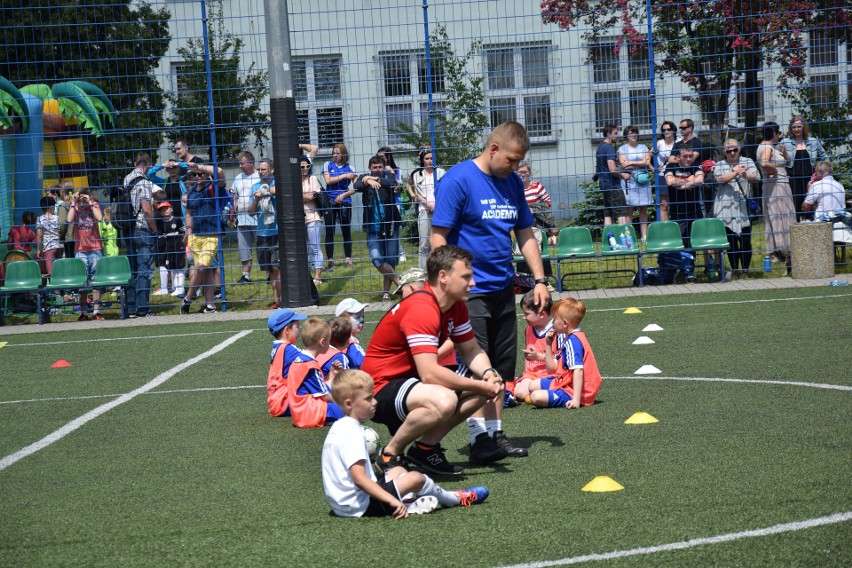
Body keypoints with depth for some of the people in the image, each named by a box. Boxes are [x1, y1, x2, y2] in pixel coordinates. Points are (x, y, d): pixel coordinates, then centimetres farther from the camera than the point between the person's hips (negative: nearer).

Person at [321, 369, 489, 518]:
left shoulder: (339, 426, 12)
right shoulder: (352, 433, -21)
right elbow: (359, 477, -29)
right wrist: (391, 500, -31)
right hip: (361, 506, -11)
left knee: (398, 470, 21)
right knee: (416, 478, -4)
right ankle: (455, 499, 18)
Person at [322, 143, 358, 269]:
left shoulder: (349, 168, 4)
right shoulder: (328, 165, 5)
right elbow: (328, 180, -10)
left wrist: (344, 195, -11)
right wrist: (344, 176, -10)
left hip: (345, 202, 0)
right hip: (330, 202, 0)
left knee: (346, 231, 5)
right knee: (329, 231, -2)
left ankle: (348, 258, 14)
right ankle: (330, 260, 1)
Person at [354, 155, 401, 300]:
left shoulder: (388, 176, 5)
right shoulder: (364, 178, 7)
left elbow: (393, 184, -17)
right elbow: (357, 186, -14)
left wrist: (376, 179, -21)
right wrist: (369, 181, -32)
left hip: (390, 226, 0)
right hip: (373, 228, 0)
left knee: (390, 260, 3)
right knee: (376, 259, -13)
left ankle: (386, 290, 15)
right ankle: (398, 282, 1)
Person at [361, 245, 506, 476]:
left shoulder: (456, 306, 3)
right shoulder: (421, 310, -26)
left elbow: (471, 350, 11)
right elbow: (429, 373, -33)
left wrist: (488, 374, -12)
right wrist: (480, 386, -24)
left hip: (412, 378, 10)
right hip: (382, 387, -10)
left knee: (489, 384, 1)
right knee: (444, 401, -37)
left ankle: (426, 446, 4)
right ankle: (390, 454, -14)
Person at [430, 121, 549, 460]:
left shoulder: (513, 183, 9)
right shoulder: (458, 180, -12)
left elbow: (525, 234, 17)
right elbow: (438, 237, -13)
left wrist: (540, 279, 9)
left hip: (503, 289, 7)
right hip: (470, 292, -7)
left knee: (503, 366, 11)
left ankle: (495, 432, 21)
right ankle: (479, 436, 3)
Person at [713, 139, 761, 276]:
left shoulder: (747, 162, 10)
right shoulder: (719, 165, 10)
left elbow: (756, 176, -6)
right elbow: (720, 178, -10)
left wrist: (745, 175, -28)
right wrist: (736, 173, -26)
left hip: (744, 208, 0)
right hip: (726, 209, 0)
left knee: (745, 240, -3)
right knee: (731, 241, 2)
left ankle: (745, 269, 5)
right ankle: (734, 269, 11)